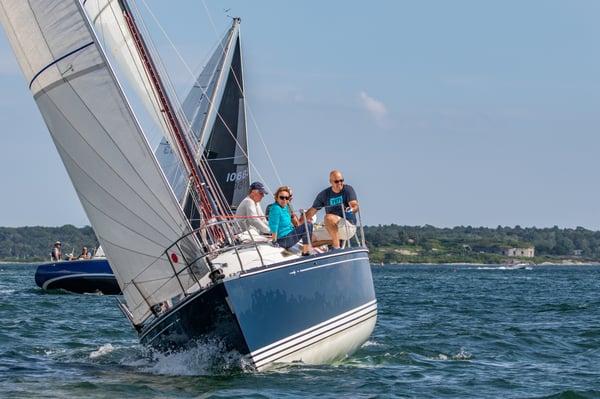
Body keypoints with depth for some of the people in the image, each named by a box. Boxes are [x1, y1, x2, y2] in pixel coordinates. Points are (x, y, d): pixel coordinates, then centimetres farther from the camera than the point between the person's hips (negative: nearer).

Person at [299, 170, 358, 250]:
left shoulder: (348, 189, -2)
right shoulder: (324, 194, 9)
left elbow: (355, 206, -15)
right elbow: (312, 211, 13)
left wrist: (351, 210, -40)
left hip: (349, 226, -6)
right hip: (331, 230, 6)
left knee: (328, 218, -34)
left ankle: (336, 245, -29)